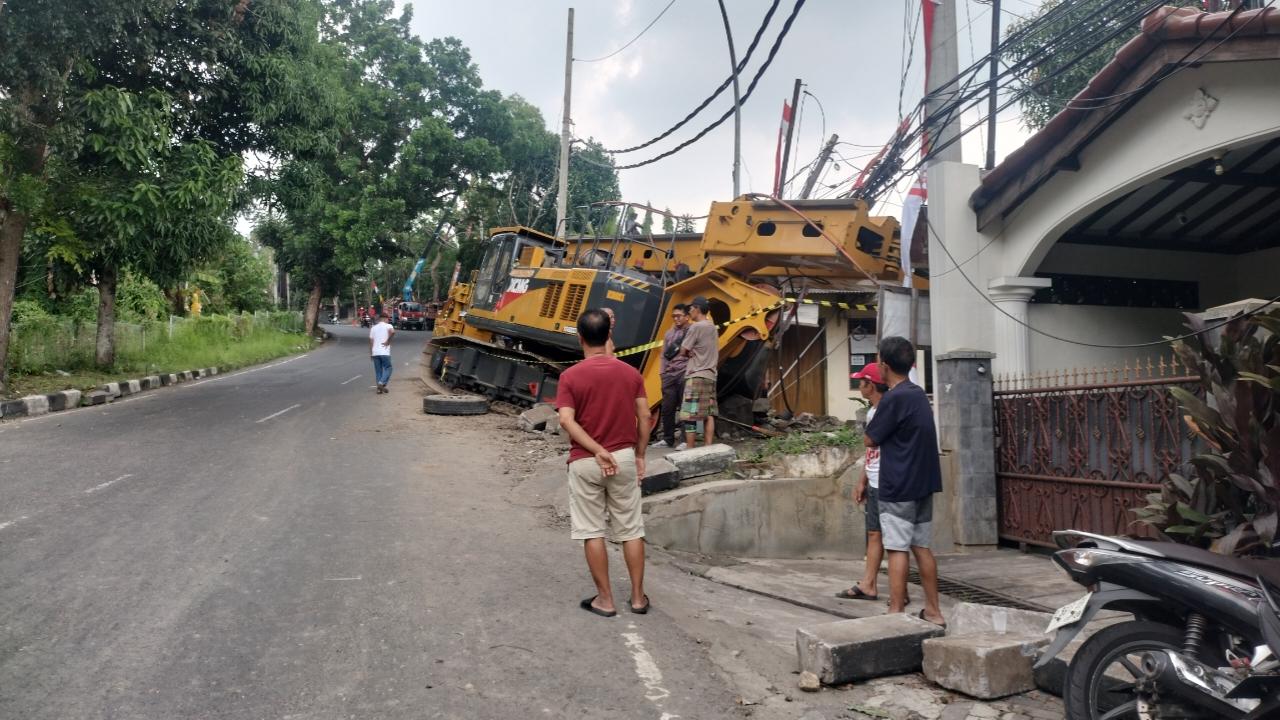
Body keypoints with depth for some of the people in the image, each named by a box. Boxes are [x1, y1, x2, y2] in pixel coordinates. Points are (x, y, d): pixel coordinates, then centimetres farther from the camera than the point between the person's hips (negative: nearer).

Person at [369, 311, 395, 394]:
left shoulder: (373, 328, 13)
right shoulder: (388, 326, 0)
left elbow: (371, 341, 11)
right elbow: (392, 332, -24)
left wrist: (371, 353, 16)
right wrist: (388, 341, -11)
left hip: (375, 352, 5)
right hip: (385, 352, -5)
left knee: (378, 371, 11)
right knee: (388, 368, 5)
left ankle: (379, 388, 9)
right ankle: (382, 383, -13)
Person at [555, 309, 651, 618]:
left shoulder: (570, 376, -9)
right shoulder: (630, 373, 0)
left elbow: (567, 421, -18)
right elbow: (644, 417, 0)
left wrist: (597, 451, -15)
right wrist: (639, 456, 8)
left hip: (585, 462, -2)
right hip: (624, 458, 3)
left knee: (592, 531, 7)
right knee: (631, 530, 11)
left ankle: (605, 599, 12)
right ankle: (638, 597, 17)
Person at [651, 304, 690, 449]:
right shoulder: (669, 334, 16)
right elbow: (664, 355, 17)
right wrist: (662, 373, 10)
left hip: (685, 374, -6)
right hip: (670, 375, 6)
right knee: (667, 409, 7)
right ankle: (668, 439, 15)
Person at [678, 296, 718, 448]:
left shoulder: (695, 327, -11)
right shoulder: (712, 327, 14)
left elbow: (683, 351, -8)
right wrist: (693, 353, 5)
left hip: (697, 376, -9)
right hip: (710, 376, 9)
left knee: (690, 417, -7)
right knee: (708, 415, 7)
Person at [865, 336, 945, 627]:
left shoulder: (893, 399, -16)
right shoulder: (919, 393, 10)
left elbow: (870, 440, -8)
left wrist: (874, 417, 7)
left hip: (898, 486, -8)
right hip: (923, 483, 8)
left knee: (897, 549, -4)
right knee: (922, 547, 13)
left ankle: (896, 613, 0)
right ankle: (933, 611, 18)